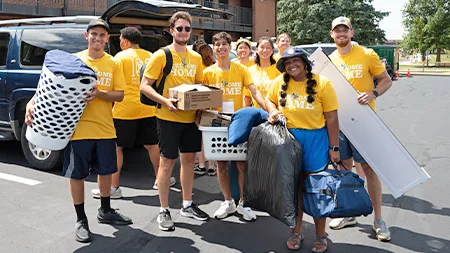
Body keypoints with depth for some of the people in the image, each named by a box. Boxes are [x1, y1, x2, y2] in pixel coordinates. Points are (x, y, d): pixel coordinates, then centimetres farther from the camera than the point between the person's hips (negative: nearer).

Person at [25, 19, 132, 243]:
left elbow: (119, 95, -1)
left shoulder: (114, 64, 3)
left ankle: (105, 211, 35)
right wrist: (32, 103, -19)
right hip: (78, 128, -2)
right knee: (77, 175, 4)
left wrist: (99, 94, -19)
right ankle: (81, 220, 21)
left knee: (106, 171, 14)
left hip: (105, 129, 2)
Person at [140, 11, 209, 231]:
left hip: (191, 117, 5)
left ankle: (187, 205, 28)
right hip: (169, 118, -5)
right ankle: (163, 211, 13)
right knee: (167, 162, 1)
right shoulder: (160, 56, -7)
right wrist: (164, 101, -24)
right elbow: (144, 86, -9)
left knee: (189, 159, 13)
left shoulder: (196, 58, 9)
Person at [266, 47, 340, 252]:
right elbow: (269, 99, 19)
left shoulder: (322, 83, -9)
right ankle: (296, 232, 28)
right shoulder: (280, 82, 0)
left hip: (315, 139, -2)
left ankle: (320, 236, 23)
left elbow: (331, 118, -8)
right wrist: (272, 111, -5)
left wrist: (334, 147, -8)